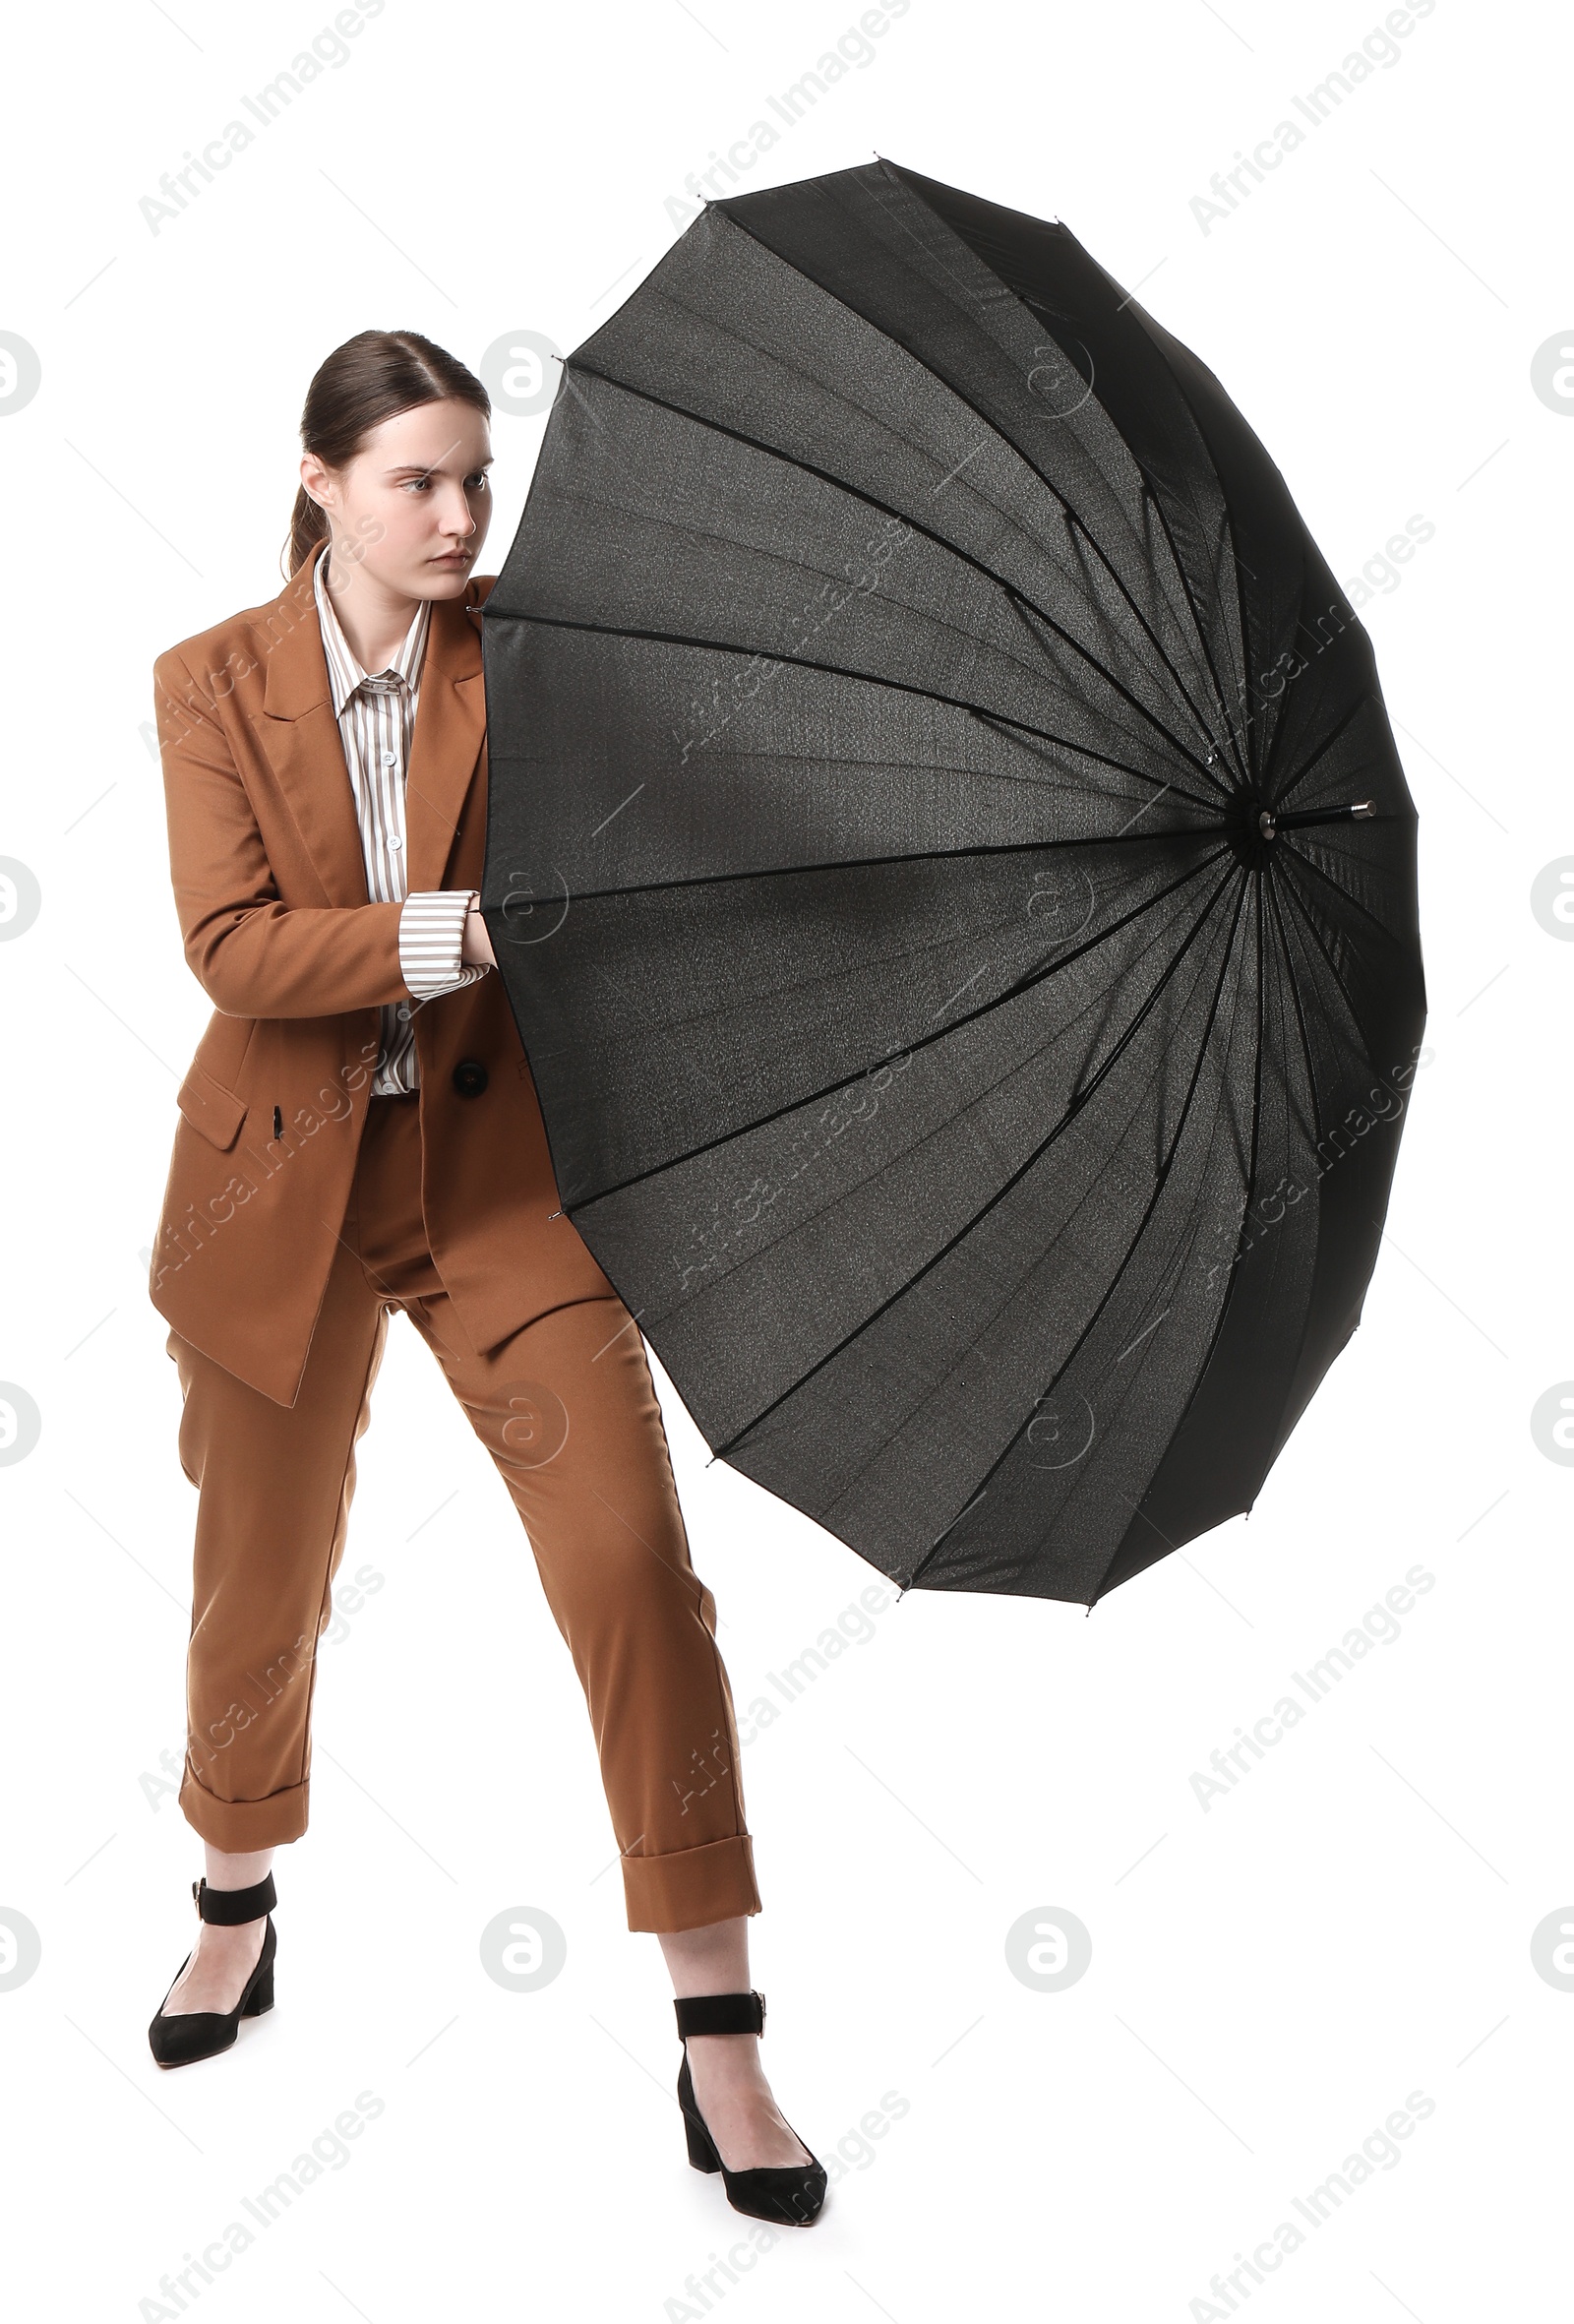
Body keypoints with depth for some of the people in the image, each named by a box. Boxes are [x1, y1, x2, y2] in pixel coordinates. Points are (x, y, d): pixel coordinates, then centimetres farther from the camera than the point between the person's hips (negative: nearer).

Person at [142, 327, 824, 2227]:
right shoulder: (213, 683, -4)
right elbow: (235, 949, -16)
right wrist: (470, 931, -26)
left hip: (500, 1171, 0)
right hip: (282, 1183, 1)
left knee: (634, 1565, -11)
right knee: (262, 1584, 16)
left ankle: (720, 2048, 1)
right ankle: (237, 1906, 46)